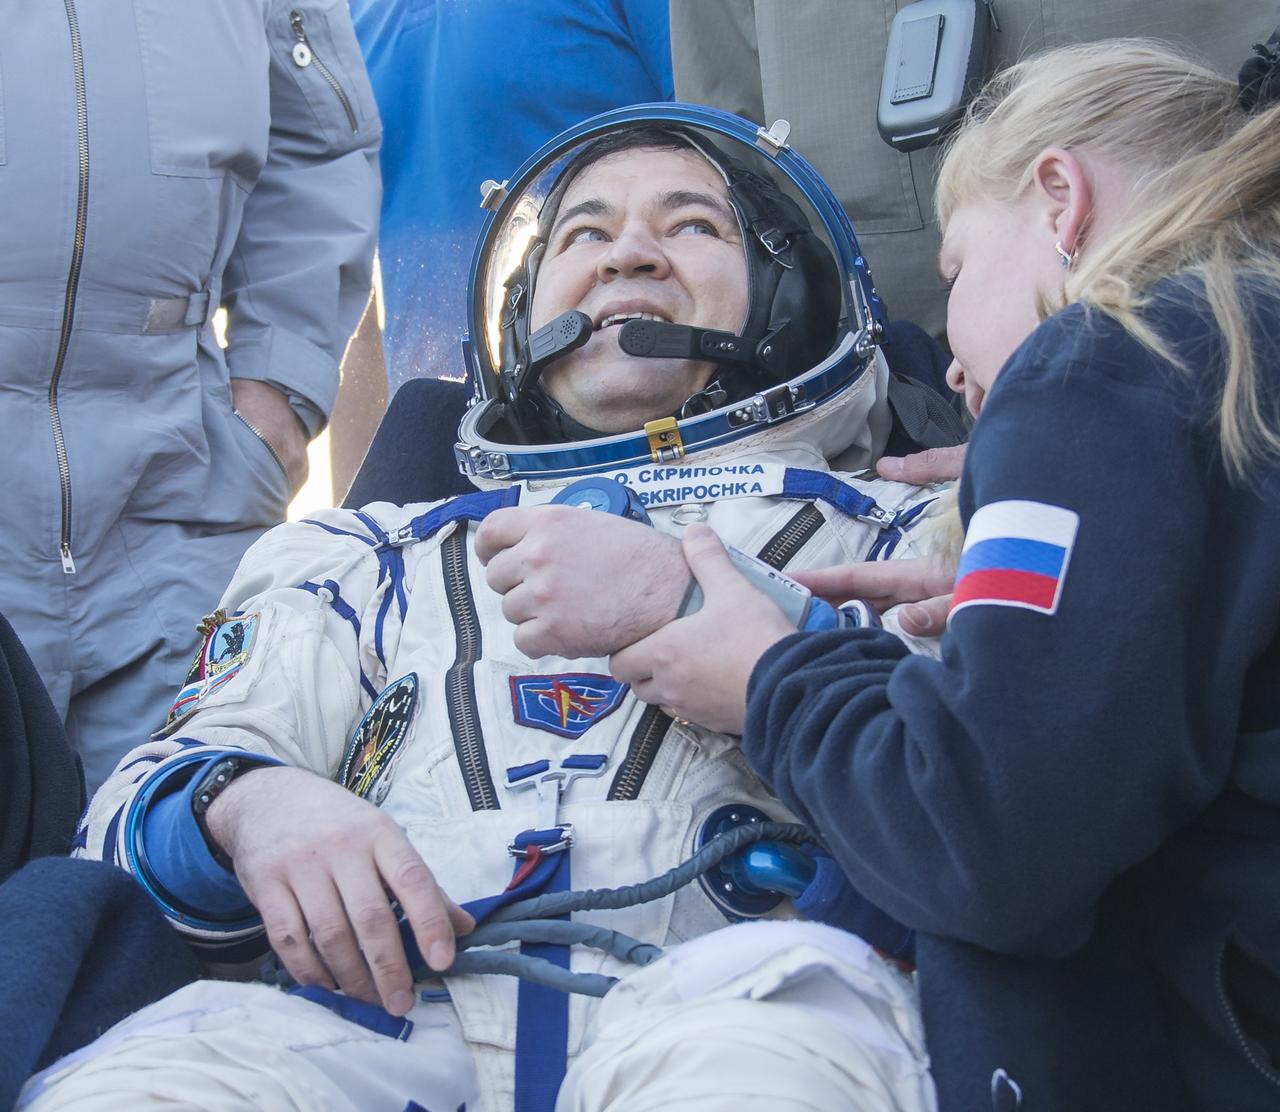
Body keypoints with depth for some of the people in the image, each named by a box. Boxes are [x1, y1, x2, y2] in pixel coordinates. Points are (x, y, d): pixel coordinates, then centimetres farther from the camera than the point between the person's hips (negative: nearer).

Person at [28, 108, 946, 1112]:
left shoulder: (899, 532, 25)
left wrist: (691, 605, -4)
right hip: (386, 1006, 3)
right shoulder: (376, 555, 32)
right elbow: (147, 801, 22)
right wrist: (250, 803, -3)